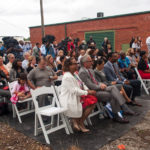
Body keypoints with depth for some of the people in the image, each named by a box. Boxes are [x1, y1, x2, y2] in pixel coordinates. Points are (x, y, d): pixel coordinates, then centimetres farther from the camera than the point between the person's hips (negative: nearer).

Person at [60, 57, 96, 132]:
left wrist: (88, 90, -2)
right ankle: (80, 123, 6)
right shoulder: (67, 77, -19)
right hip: (69, 101, -9)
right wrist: (87, 93, -18)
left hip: (76, 97, 9)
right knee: (90, 104, -14)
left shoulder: (74, 74, 13)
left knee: (92, 102, -4)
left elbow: (82, 85, 17)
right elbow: (75, 91, -22)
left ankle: (77, 121, 4)